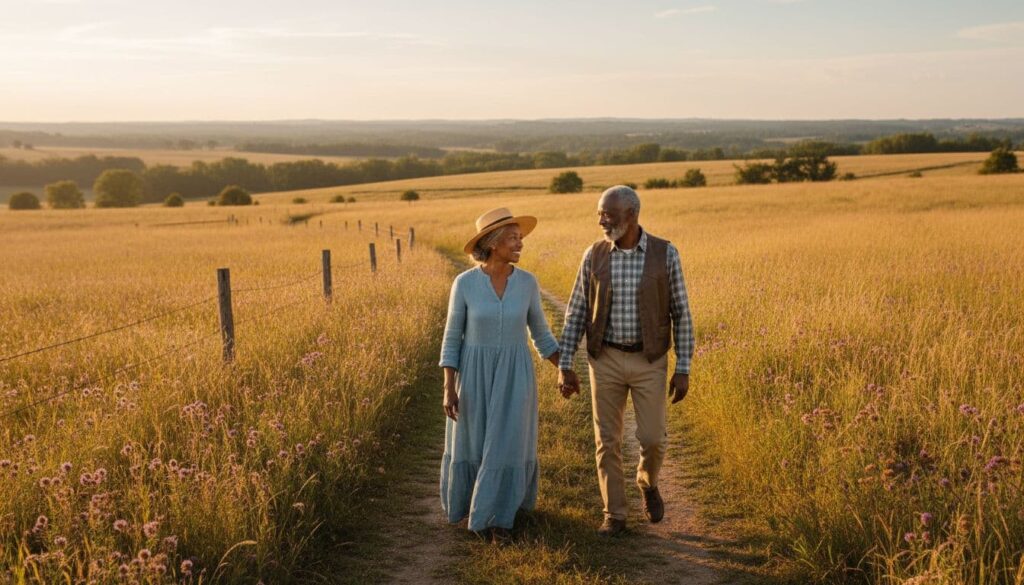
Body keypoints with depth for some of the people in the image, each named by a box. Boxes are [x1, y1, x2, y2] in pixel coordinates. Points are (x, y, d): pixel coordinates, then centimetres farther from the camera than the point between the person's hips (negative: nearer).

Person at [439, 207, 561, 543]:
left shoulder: (527, 282, -4)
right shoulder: (464, 284, -10)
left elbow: (540, 333, 7)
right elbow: (453, 339, -4)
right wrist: (449, 389, -10)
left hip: (515, 376, 1)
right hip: (475, 375, -1)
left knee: (508, 446, 1)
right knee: (472, 444, 12)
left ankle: (498, 515, 21)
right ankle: (469, 496, 42)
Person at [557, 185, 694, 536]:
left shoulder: (665, 254, -7)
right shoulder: (594, 255, -3)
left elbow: (680, 315, -3)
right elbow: (576, 314, 1)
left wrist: (684, 370, -5)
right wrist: (565, 366, -3)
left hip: (649, 362, -1)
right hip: (607, 359, 1)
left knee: (652, 438, 0)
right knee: (608, 440, 3)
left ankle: (648, 482, 35)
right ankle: (615, 516, 18)